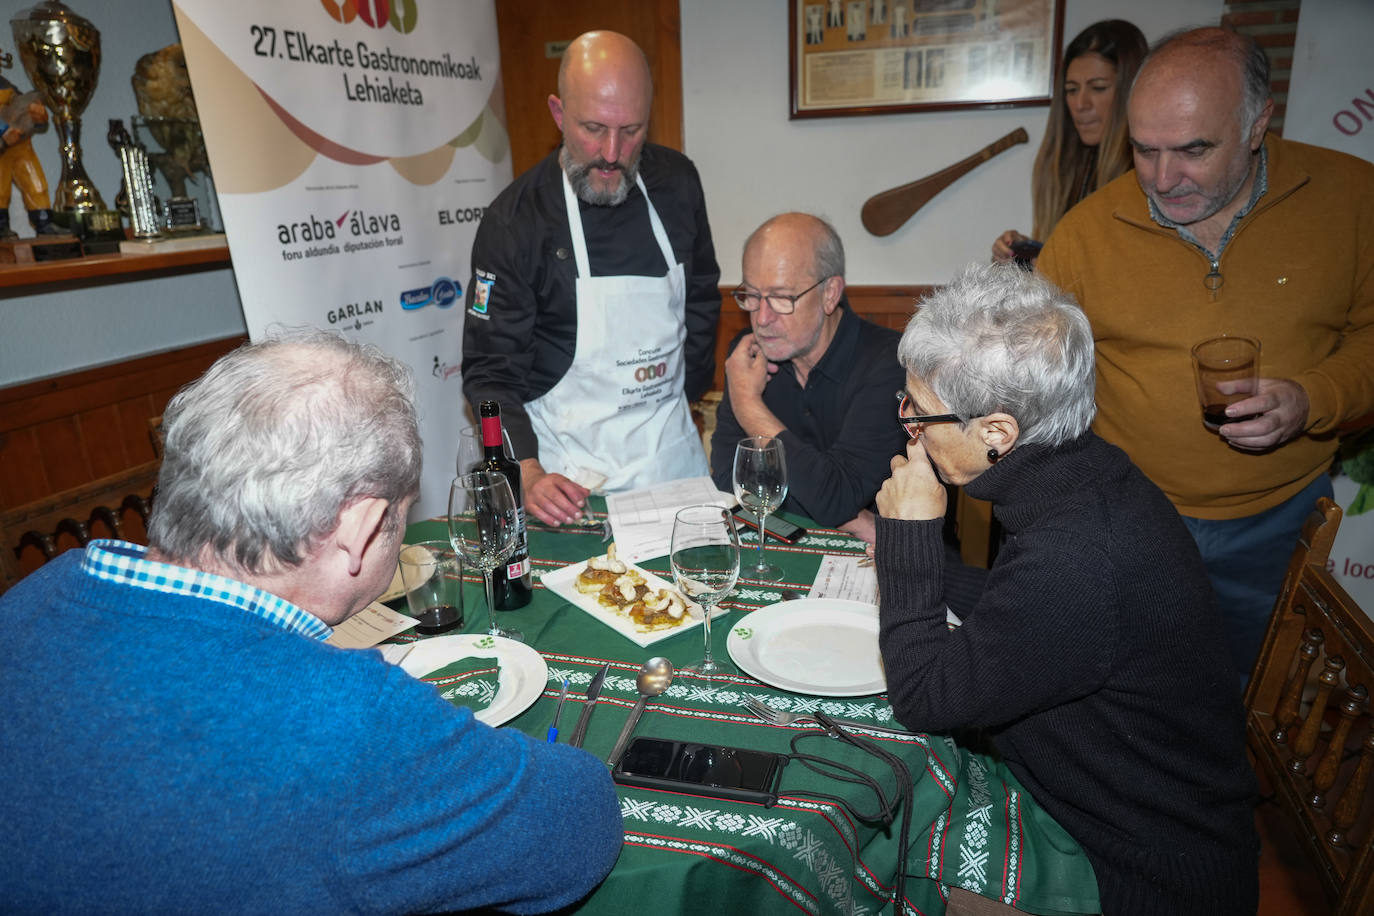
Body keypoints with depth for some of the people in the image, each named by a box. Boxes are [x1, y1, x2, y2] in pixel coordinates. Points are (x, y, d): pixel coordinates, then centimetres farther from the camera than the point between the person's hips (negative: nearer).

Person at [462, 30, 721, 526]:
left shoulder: (677, 182, -1)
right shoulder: (511, 221, -15)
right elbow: (491, 369, -14)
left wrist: (687, 390, 8)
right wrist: (528, 474, -26)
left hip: (671, 447, 5)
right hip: (569, 462, -4)